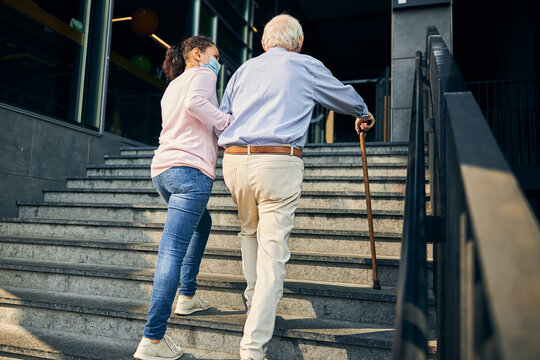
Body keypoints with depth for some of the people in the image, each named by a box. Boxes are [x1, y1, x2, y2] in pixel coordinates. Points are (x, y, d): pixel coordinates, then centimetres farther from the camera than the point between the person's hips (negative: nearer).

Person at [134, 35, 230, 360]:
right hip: (190, 168, -9)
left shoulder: (172, 87, 31)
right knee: (172, 251, -13)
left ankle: (188, 296, 28)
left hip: (162, 169, 9)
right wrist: (230, 124, -10)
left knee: (202, 225, 29)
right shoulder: (202, 74, 7)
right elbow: (195, 102, -16)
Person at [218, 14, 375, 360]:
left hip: (235, 160, 5)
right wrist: (364, 114, 47)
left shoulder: (245, 68, 20)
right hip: (279, 163, -4)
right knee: (273, 251, -4)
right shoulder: (306, 66, 12)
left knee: (250, 232, 26)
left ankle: (254, 302, 32)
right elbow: (344, 94, 27)